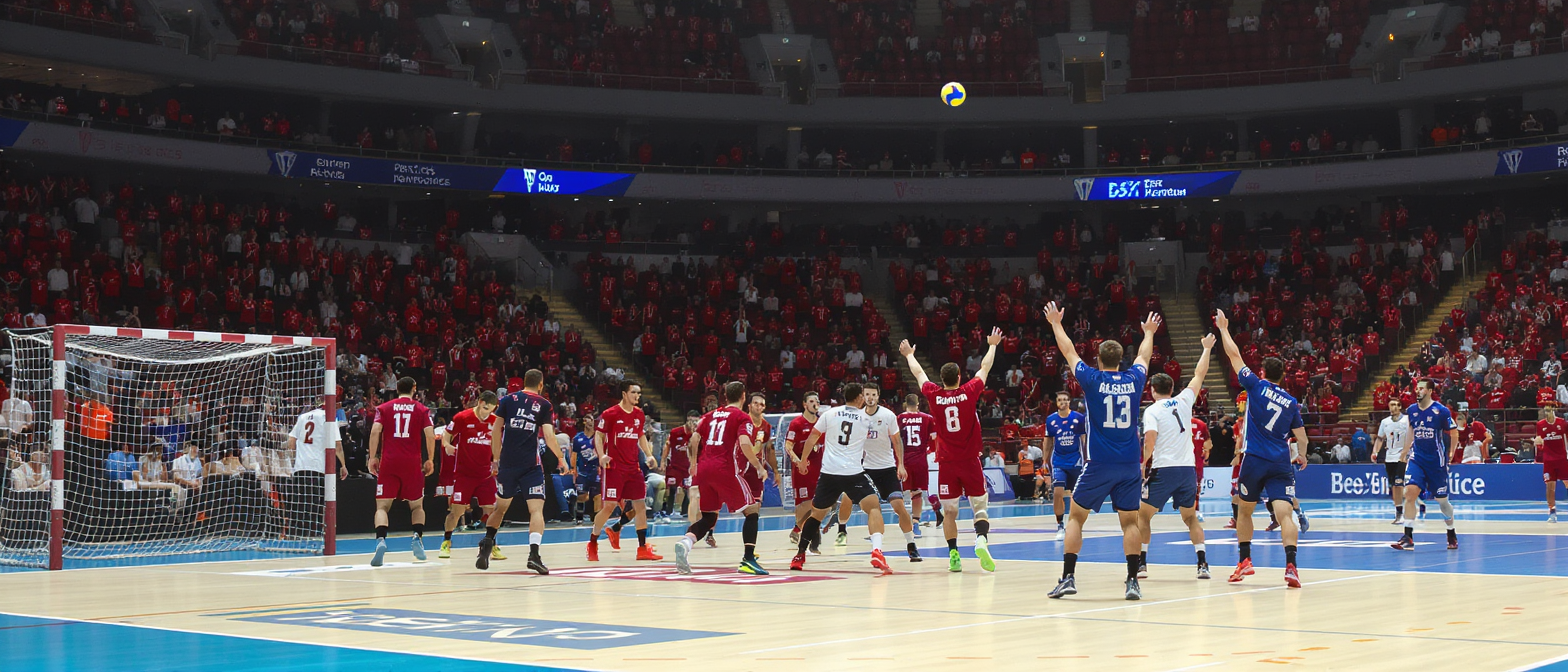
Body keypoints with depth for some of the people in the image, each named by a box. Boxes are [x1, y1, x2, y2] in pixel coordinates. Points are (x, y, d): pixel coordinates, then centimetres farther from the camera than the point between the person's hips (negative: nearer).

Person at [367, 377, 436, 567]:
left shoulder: (384, 408, 10)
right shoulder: (422, 409, 9)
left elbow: (375, 431, -4)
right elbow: (430, 434, -3)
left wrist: (372, 457, -3)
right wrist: (430, 460, 5)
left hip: (388, 462, 0)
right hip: (413, 464, 0)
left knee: (382, 505, 1)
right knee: (417, 506, 17)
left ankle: (380, 540, -23)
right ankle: (418, 537, -5)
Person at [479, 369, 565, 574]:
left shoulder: (508, 399, 10)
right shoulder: (544, 405, 3)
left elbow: (495, 431, 7)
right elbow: (549, 437, -6)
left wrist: (496, 458, 14)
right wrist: (561, 458, 7)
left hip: (507, 463, 3)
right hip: (530, 465, -3)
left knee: (500, 507, 21)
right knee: (536, 509, -4)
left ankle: (486, 546, 12)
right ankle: (534, 553, -21)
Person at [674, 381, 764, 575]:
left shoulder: (711, 415, 18)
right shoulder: (742, 417, 1)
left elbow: (694, 439, 10)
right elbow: (745, 444, -15)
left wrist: (694, 463, 23)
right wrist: (758, 466, -4)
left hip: (704, 469, 6)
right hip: (726, 470, -6)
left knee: (708, 516, 15)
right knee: (752, 510, 6)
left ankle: (686, 541, -14)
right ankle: (748, 560, -5)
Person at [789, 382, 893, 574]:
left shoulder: (830, 413, 6)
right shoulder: (866, 418, 4)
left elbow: (812, 438, 10)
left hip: (829, 472, 3)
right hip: (854, 473, -3)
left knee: (816, 513, 19)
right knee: (874, 507, -1)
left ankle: (799, 555, 24)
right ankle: (876, 551, -23)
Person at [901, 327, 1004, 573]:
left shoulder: (934, 395, -3)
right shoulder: (969, 392, -6)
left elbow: (918, 373, 16)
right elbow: (985, 367, 11)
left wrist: (909, 355, 34)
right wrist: (992, 345, 27)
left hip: (946, 463, 1)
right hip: (970, 461, -1)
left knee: (949, 512, 8)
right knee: (980, 507, 4)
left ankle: (953, 554, 0)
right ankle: (982, 540, -20)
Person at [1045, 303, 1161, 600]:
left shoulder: (1092, 380, -3)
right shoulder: (1133, 380, 4)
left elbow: (1069, 352, 12)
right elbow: (1144, 356, 26)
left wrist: (1056, 323, 27)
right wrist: (1149, 333, 45)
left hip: (1098, 464, -2)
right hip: (1130, 464, 3)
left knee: (1076, 517, 7)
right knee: (1130, 521, 8)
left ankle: (1068, 578, 1)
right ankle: (1133, 581, 2)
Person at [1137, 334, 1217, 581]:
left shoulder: (1152, 410, -3)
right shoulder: (1183, 401, 8)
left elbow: (1150, 441, -17)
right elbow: (1199, 375, 21)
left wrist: (1144, 462, -1)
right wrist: (1207, 349, 31)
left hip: (1163, 469, -4)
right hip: (1188, 468, 4)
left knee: (1143, 515, 10)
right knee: (1190, 517, 19)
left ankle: (1141, 563, 4)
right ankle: (1202, 564, 8)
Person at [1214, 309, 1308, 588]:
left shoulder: (1256, 386, 1)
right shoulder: (1291, 402, 10)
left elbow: (1234, 355, 5)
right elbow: (1301, 437, 13)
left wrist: (1223, 329, 17)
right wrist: (1302, 455, 34)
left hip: (1254, 460, -2)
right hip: (1281, 463, 2)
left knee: (1244, 510, 17)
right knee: (1284, 512, -9)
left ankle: (1245, 560, 18)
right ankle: (1290, 565, -25)